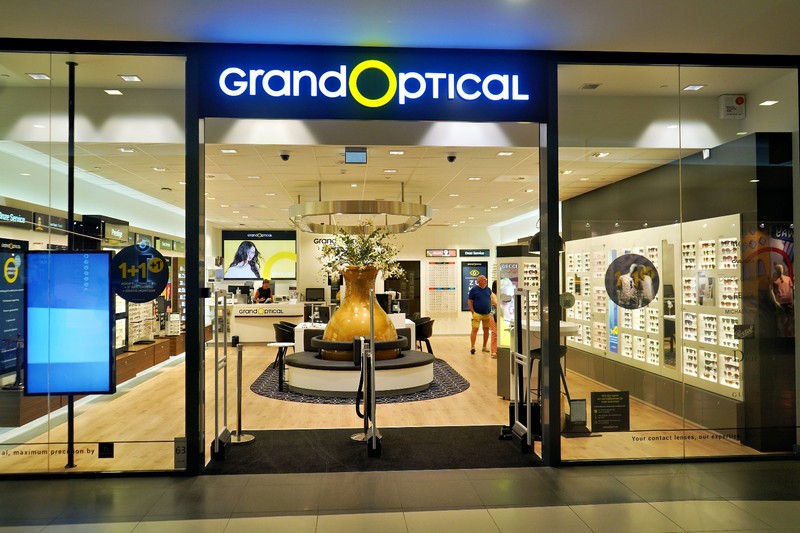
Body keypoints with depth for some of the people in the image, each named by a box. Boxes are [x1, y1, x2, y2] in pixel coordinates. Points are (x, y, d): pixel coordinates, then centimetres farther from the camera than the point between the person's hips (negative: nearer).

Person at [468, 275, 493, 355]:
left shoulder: (488, 289, 10)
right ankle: (472, 347, -11)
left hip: (487, 314, 5)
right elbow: (469, 301, -4)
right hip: (477, 314, -5)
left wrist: (491, 311, 8)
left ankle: (484, 347, 19)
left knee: (486, 329, 9)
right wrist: (473, 312, -9)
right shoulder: (474, 289, -3)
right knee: (474, 330, -11)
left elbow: (491, 300, 16)